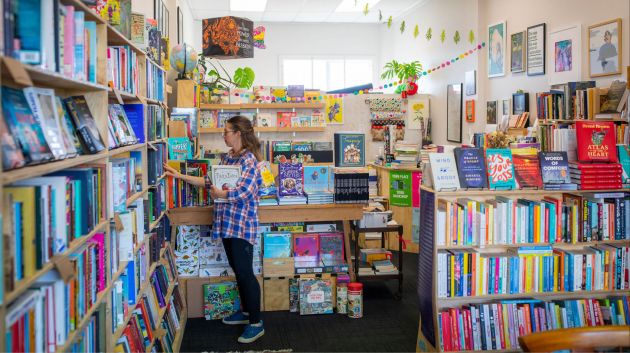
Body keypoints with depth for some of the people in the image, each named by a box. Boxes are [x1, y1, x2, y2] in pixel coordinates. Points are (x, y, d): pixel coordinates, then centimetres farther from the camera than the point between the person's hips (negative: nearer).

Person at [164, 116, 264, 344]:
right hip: (226, 222, 8)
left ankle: (256, 323, 7)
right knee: (237, 270, 17)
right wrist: (180, 176, 13)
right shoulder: (228, 158, 12)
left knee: (245, 272, -4)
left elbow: (244, 192, -24)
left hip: (241, 224, -8)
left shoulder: (248, 159, -14)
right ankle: (246, 311, 33)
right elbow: (209, 181, 16)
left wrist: (220, 194, -9)